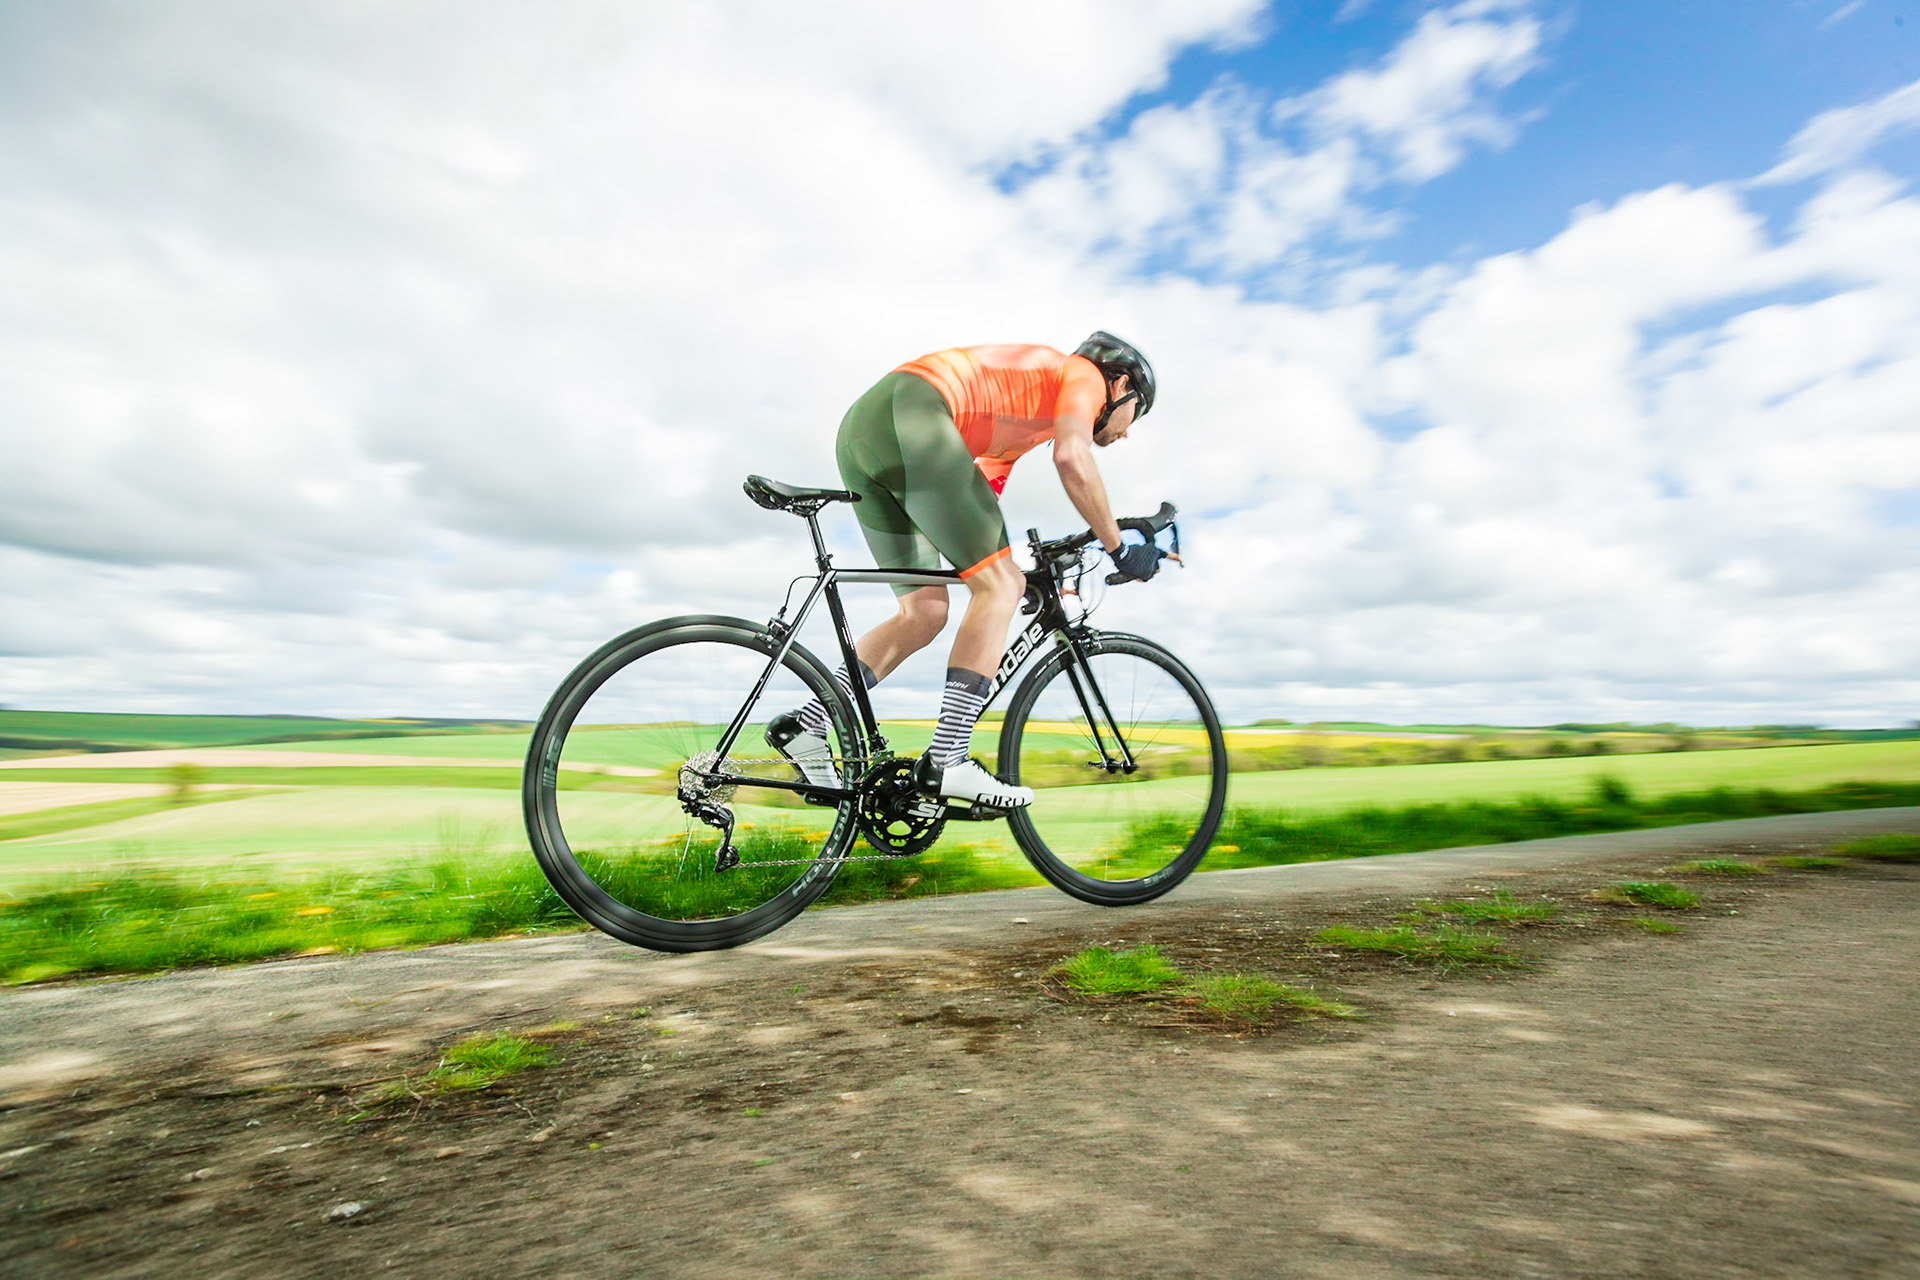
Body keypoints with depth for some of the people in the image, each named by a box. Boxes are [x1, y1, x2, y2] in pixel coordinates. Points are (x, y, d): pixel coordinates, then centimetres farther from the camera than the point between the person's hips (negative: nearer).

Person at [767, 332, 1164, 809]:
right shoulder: (1085, 374, 12)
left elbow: (979, 512, 34)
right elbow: (1072, 457, -9)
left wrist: (1016, 573, 37)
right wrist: (1120, 550, -2)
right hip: (908, 415, -9)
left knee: (925, 612, 9)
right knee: (1000, 586, -8)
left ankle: (804, 723, 8)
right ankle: (947, 762, -13)